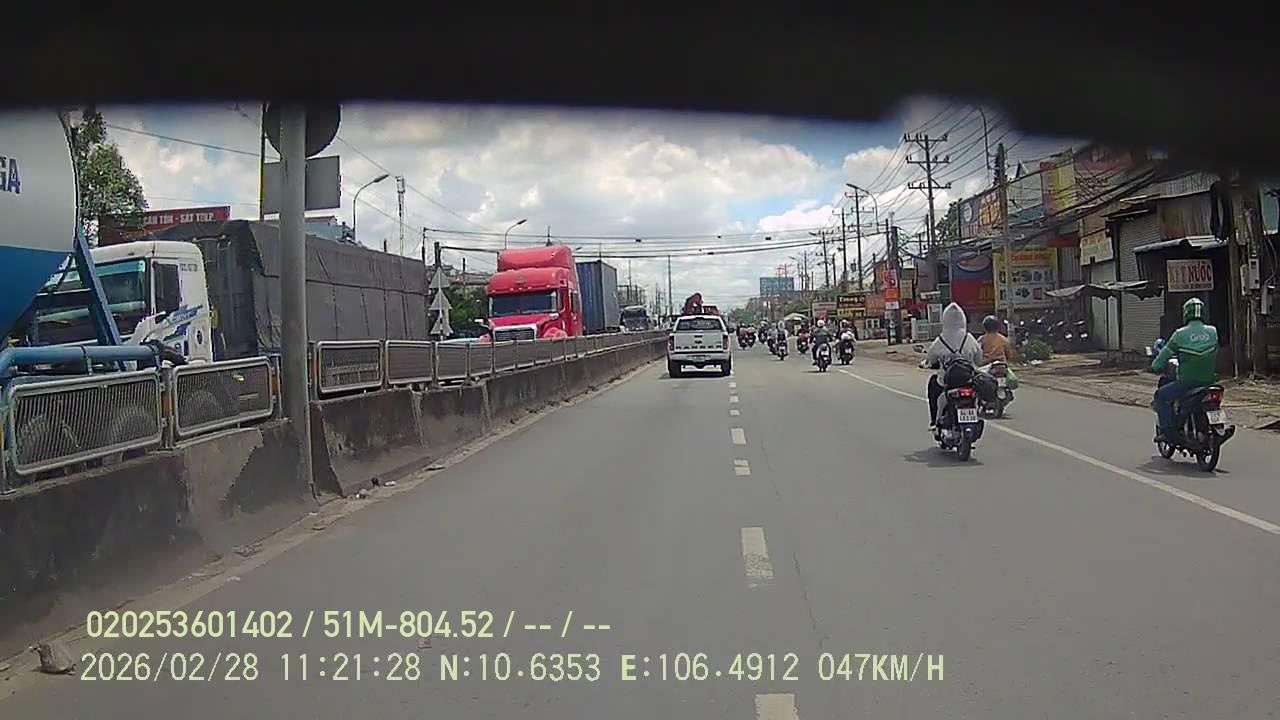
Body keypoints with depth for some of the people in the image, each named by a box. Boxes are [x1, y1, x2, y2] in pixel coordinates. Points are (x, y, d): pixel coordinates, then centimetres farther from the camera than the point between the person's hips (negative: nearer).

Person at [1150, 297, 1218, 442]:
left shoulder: (1180, 334, -8)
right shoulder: (1212, 331, 4)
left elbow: (1166, 353, 3)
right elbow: (1214, 353, 19)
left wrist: (1155, 367, 21)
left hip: (1187, 381, -5)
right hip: (1209, 380, 5)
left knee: (1161, 395, 9)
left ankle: (1167, 430, 0)